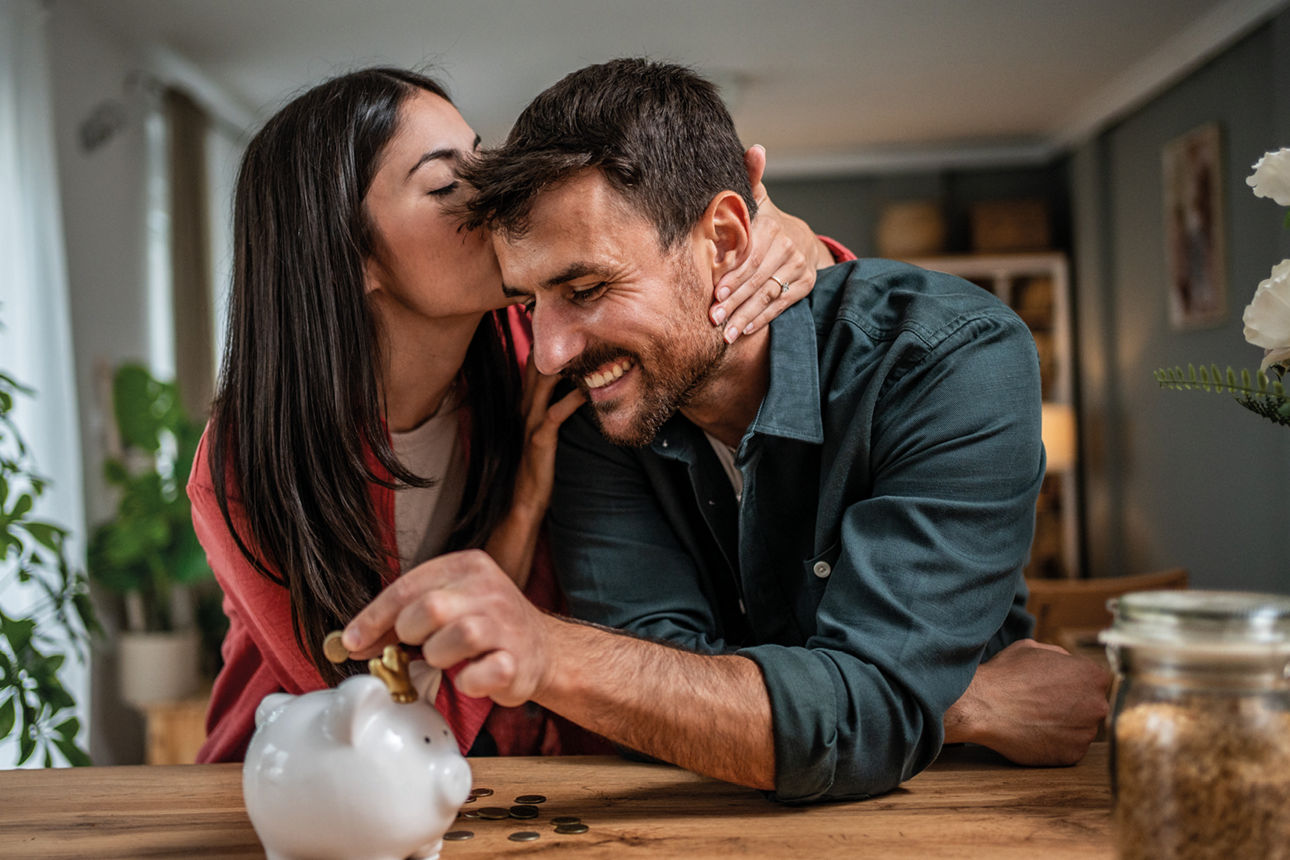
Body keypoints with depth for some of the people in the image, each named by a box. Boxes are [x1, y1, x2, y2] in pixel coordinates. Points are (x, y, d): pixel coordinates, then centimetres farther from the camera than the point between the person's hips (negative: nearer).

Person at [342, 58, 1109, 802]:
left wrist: (550, 657, -41)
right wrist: (986, 706, -25)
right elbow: (659, 661, -18)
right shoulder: (591, 397, -9)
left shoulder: (959, 363, -20)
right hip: (715, 813, 3)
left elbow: (868, 710, -28)